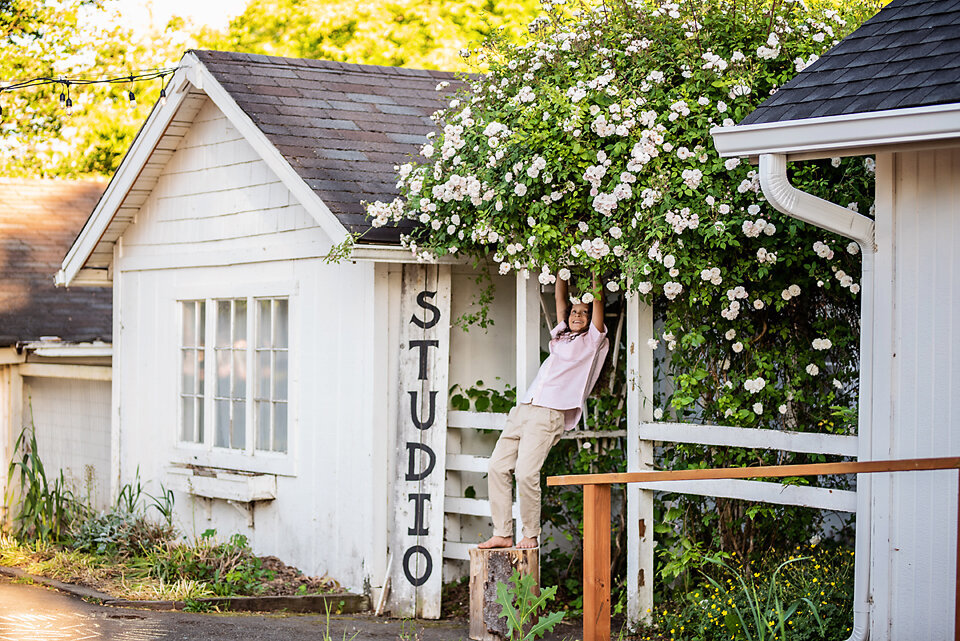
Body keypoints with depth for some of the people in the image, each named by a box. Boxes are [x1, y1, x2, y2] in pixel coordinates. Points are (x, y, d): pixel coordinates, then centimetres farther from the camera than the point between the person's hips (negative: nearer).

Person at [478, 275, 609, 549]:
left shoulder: (593, 340, 9)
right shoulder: (561, 337, 26)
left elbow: (598, 300, 5)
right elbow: (560, 299, 32)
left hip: (550, 414, -7)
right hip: (523, 409, 7)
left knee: (526, 472, -19)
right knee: (498, 467, -4)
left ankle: (531, 535, -6)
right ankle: (502, 534, -1)